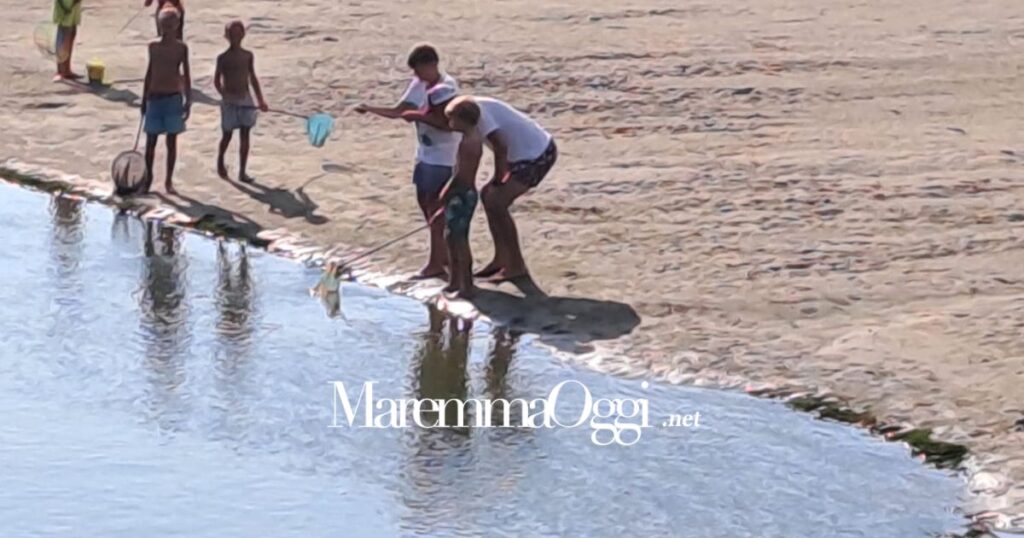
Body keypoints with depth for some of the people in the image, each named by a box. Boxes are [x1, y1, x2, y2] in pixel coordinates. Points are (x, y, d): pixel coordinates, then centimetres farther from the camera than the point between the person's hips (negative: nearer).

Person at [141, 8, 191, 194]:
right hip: (155, 98, 2)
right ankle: (148, 177, 16)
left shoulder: (181, 48, -3)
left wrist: (188, 101, -5)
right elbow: (149, 72, 10)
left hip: (174, 98, -2)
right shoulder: (153, 46, 3)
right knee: (151, 140, 4)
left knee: (172, 141, 4)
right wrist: (144, 99, 10)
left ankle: (169, 180, 13)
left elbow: (186, 75, 0)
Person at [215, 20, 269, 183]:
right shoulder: (223, 58, -6)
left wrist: (260, 99, 7)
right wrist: (225, 95, -23)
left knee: (245, 136, 0)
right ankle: (220, 161, 36)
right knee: (227, 135, 7)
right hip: (230, 101, -3)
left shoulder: (248, 56, 4)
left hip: (246, 100, 3)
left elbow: (253, 78, 10)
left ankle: (242, 172, 4)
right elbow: (217, 81, -6)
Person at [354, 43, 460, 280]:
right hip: (425, 152, 9)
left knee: (434, 204, -8)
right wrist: (370, 109, -2)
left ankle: (436, 263, -4)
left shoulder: (448, 86, -17)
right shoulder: (418, 85, 7)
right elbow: (397, 111, 9)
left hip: (442, 155, -9)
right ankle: (443, 253, 23)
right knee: (424, 201, 12)